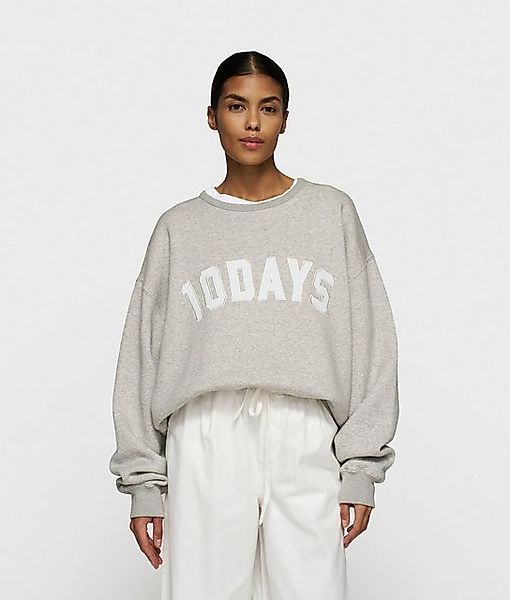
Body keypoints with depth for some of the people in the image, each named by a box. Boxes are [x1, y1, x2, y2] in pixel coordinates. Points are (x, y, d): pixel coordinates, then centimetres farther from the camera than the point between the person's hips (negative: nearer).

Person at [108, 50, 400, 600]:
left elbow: (369, 345, 9)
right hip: (206, 442, 0)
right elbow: (142, 356, 11)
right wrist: (144, 482, 5)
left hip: (306, 445, 0)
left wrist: (361, 467, 1)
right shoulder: (179, 228, 14)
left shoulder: (332, 213, 13)